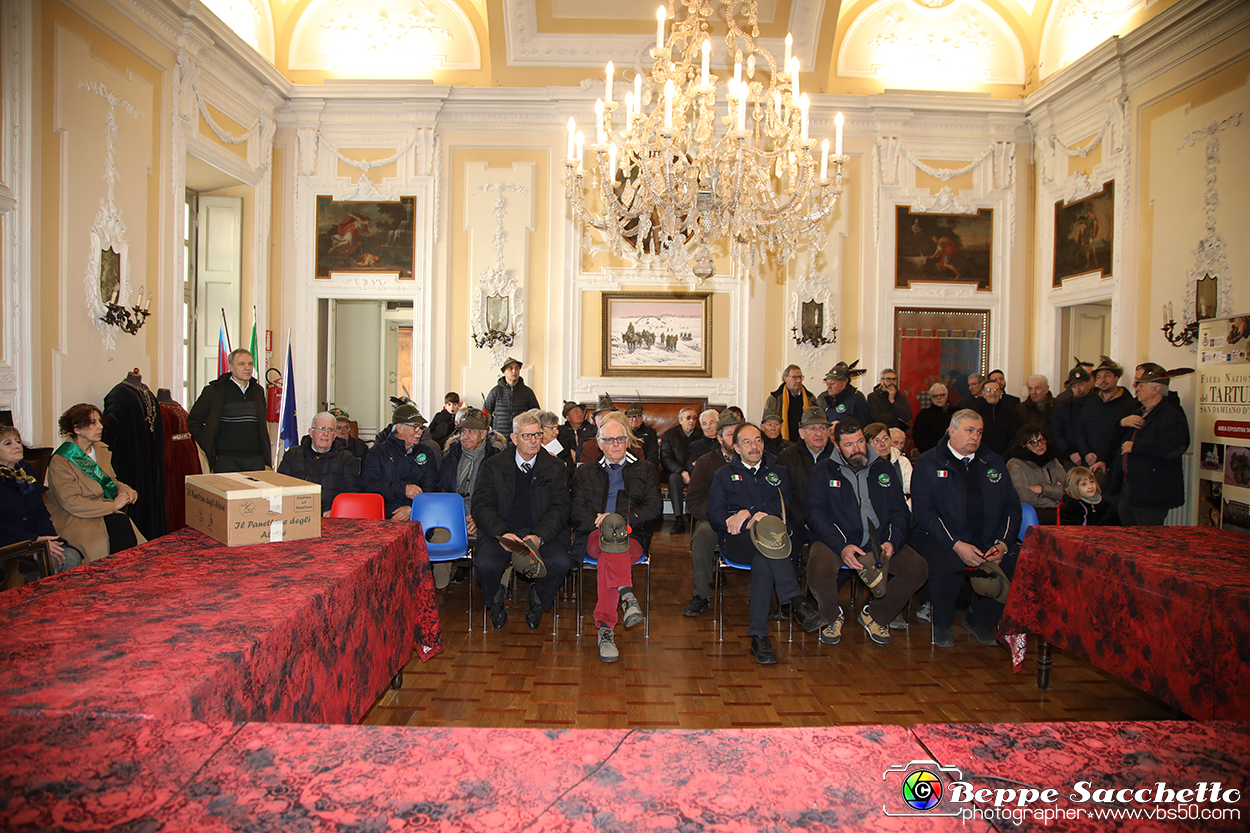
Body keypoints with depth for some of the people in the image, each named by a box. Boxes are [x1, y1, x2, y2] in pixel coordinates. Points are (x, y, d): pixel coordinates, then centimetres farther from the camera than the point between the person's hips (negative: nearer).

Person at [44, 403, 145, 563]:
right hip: (74, 520, -6)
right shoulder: (60, 462, -10)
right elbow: (71, 503, -17)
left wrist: (125, 490, -1)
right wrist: (113, 506, -19)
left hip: (107, 511, 6)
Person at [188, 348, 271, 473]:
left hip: (256, 459, 4)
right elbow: (193, 421, 4)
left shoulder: (258, 391, 14)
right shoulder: (213, 391, 0)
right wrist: (209, 449, -2)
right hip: (226, 459, -4)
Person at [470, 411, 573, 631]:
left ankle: (538, 600, 6)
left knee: (561, 562, -28)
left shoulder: (555, 468, 7)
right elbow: (481, 506, -2)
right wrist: (503, 533, -20)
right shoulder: (492, 467, 6)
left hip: (542, 533, 1)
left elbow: (561, 508, 0)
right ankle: (496, 601, 6)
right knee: (485, 563, -30)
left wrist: (538, 536, -18)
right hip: (500, 532, 0)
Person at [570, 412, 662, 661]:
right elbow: (576, 511, 11)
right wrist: (600, 521, -11)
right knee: (611, 534, -38)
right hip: (594, 537, 0)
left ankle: (605, 628, -45)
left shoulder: (645, 470, 22)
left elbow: (654, 508, 7)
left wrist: (620, 518, -9)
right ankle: (626, 595, -53)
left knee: (607, 556, -36)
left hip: (633, 538, 0)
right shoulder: (585, 472, 25)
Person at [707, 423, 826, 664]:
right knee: (767, 539, -38)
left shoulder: (778, 472, 25)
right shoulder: (724, 475, 21)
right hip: (737, 541, -2)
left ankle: (759, 635, -41)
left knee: (764, 559, -37)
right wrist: (754, 520, -11)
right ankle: (797, 603, -45)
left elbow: (785, 505, 4)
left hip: (774, 540, 2)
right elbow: (715, 514, 5)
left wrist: (747, 513, -11)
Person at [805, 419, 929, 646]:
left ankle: (875, 616, 6)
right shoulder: (823, 471, 4)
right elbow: (814, 512, -7)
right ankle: (832, 617, 2)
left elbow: (900, 510, 11)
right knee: (819, 569, -34)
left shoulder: (883, 468, 13)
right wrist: (842, 547, -22)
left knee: (918, 569, -20)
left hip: (879, 542, 3)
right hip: (836, 540, -3)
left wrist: (892, 542, -10)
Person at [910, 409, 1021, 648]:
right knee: (946, 564, -36)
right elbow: (923, 512, -7)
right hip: (942, 539, -4)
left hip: (989, 541, 4)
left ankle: (979, 620, 5)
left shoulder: (994, 463, 17)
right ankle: (942, 623, -3)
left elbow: (1012, 506, 13)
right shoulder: (928, 463, 3)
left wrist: (1002, 544, -5)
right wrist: (957, 545, -18)